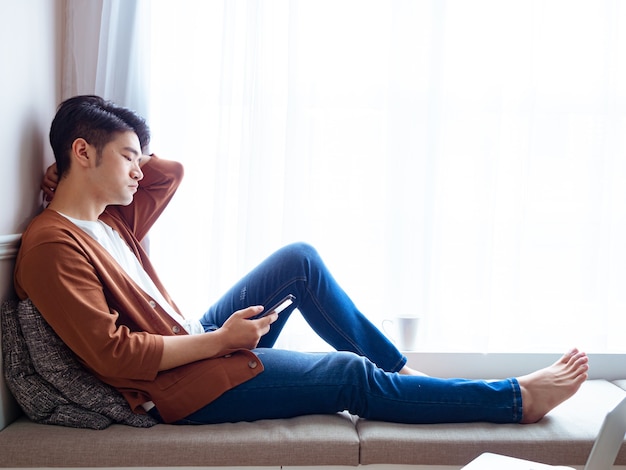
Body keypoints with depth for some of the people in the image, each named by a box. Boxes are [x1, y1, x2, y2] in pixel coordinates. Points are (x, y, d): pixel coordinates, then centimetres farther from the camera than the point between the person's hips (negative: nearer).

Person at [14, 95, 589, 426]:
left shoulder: (110, 216, 7)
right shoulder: (52, 246, -20)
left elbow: (171, 170, 17)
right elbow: (114, 356, -25)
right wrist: (220, 339, -20)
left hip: (196, 342, 9)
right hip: (175, 386, -9)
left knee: (300, 259, 2)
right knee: (352, 376, -11)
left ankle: (402, 369, 11)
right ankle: (515, 400, 3)